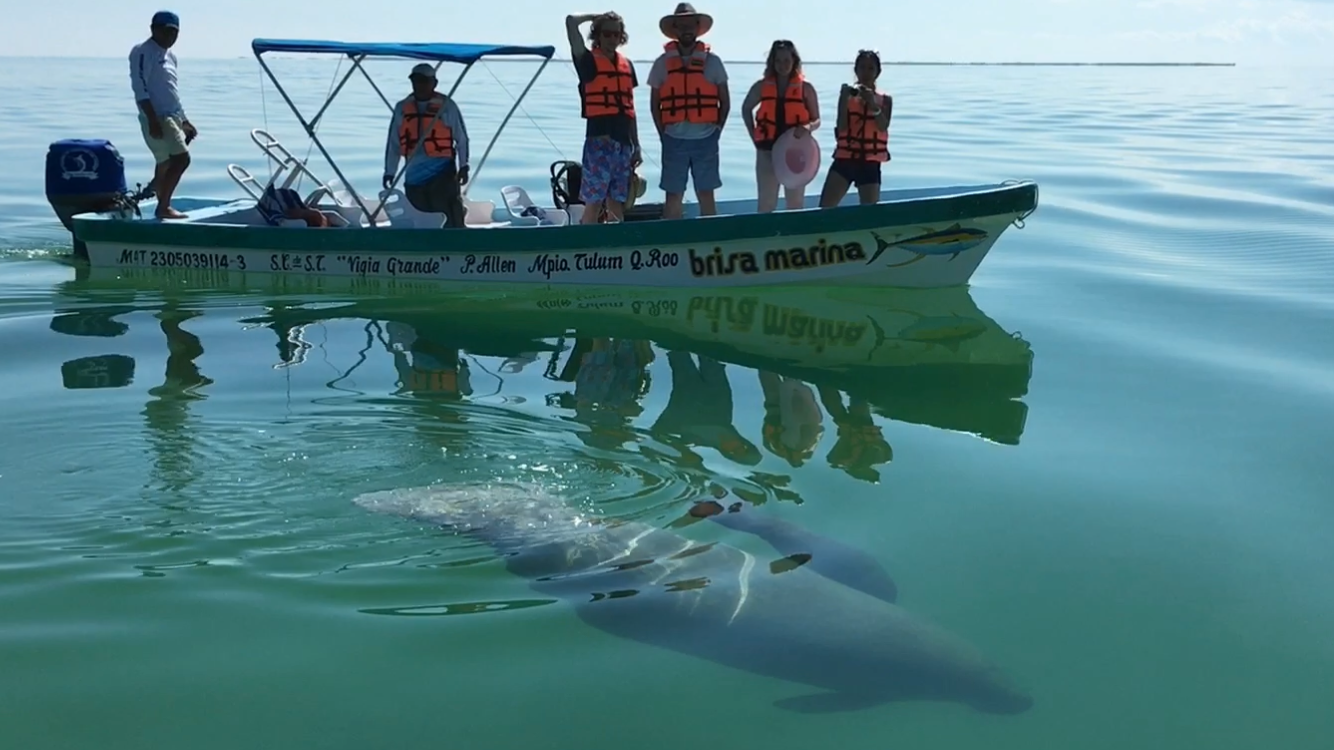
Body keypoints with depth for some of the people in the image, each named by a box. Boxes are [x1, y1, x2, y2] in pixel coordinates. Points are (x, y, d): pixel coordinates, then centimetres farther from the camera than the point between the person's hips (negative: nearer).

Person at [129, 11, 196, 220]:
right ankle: (163, 207, -15)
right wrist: (153, 119, -25)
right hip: (157, 117, -9)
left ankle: (163, 206, 17)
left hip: (173, 117, 9)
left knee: (166, 164, 11)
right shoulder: (143, 52, -9)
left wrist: (184, 119, 24)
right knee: (181, 158, -18)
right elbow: (140, 89, -17)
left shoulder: (169, 55, 19)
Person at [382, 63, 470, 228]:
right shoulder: (402, 108, 10)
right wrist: (389, 172, 12)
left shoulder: (446, 105, 1)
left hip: (443, 174, -4)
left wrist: (463, 166, -4)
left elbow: (461, 138, 3)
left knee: (453, 220, -11)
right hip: (413, 176, 4)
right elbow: (393, 143, 14)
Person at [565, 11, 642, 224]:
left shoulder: (627, 65, 16)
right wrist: (597, 17, 6)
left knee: (617, 204, 9)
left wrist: (636, 146, 16)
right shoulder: (589, 61, 0)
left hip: (624, 142, 5)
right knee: (594, 202, -7)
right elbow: (571, 22, -12)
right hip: (599, 142, -5)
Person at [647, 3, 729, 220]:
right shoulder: (663, 62, 4)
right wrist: (663, 134, 1)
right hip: (674, 140, 0)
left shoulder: (712, 61, 4)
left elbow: (725, 101, 8)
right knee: (673, 195, 2)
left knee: (706, 194, 4)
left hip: (705, 139, 0)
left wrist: (717, 130, 1)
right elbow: (654, 103, 9)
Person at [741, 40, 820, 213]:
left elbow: (817, 120, 4)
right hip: (767, 152, 0)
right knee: (766, 203, 2)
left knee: (796, 204, 8)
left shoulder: (805, 88, -1)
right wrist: (754, 136, 7)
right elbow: (746, 109, 17)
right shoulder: (762, 86, 2)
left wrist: (808, 127, -20)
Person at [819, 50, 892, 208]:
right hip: (844, 159, 0)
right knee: (825, 207, -10)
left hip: (870, 163, 0)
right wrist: (845, 100, -17)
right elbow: (841, 127, -7)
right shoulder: (848, 95, 4)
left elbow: (883, 126, -11)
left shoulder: (885, 99, 6)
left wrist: (872, 104, -23)